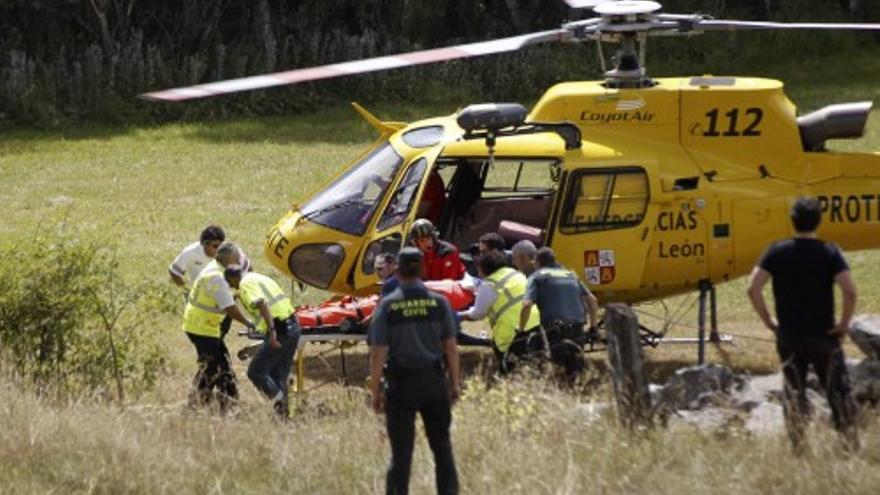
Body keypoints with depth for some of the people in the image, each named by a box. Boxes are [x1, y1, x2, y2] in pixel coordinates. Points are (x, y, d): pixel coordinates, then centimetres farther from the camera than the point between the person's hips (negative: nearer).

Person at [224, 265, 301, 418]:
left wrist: (272, 330, -30)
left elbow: (261, 303, -22)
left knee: (256, 372, 2)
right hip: (293, 327, 9)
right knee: (279, 375, 17)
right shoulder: (261, 278, 23)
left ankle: (279, 400, -10)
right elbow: (285, 300, 28)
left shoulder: (246, 284, -6)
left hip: (279, 331, -9)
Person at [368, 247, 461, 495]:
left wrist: (376, 391, -1)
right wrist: (454, 383, 11)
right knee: (442, 446, 12)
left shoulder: (388, 305, -8)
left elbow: (378, 354, -8)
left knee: (401, 450, 3)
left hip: (401, 385, -2)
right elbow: (451, 347, 2)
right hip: (434, 382, 2)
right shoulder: (438, 303, -2)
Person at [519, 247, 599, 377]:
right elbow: (592, 300, 21)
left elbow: (527, 305, -8)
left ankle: (563, 349, -23)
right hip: (577, 325, 4)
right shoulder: (570, 275, 22)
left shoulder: (536, 277, 7)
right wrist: (593, 327, 27)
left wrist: (521, 331, 1)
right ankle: (575, 350, -14)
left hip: (554, 326, -4)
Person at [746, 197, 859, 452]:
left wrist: (768, 320, 0)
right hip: (824, 336, -1)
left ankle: (799, 448, 6)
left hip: (789, 336, 1)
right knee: (838, 391, 10)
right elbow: (850, 290, -20)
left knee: (794, 393, 10)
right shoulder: (829, 252, -8)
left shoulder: (777, 252, -4)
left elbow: (753, 288, -11)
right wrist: (844, 323, -6)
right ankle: (852, 443, 12)